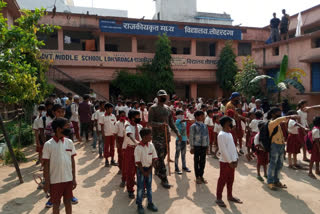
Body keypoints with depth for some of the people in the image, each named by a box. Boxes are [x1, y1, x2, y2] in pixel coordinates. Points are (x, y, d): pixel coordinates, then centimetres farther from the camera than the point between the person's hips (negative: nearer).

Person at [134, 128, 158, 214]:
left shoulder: (151, 145, -6)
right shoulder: (138, 148, -20)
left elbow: (154, 158, -1)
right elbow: (138, 162, -15)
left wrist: (149, 170, -5)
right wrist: (144, 172, -12)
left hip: (149, 168, 5)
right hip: (141, 169, -4)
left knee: (149, 186, 16)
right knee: (140, 187, 7)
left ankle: (150, 203, 30)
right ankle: (139, 205, 22)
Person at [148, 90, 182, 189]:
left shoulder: (167, 108, 12)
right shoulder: (153, 108, -7)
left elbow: (171, 122, 14)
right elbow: (150, 122, -13)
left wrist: (177, 133, 5)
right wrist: (160, 124, -29)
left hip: (166, 135, 6)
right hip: (157, 136, -6)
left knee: (164, 155, 15)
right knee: (160, 157, -6)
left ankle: (157, 171, 37)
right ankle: (164, 179, 0)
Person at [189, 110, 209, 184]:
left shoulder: (205, 126, 6)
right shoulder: (193, 126, -8)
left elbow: (207, 136, 13)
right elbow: (191, 137, -7)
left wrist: (207, 146, 11)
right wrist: (192, 147, -7)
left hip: (204, 146, 5)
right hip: (197, 146, -5)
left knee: (203, 161, 12)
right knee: (197, 161, 6)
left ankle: (201, 176, 27)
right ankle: (197, 177, 19)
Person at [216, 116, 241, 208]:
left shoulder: (230, 134, 11)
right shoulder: (221, 135, -17)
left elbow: (233, 147, 14)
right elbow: (223, 150, -20)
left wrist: (236, 158, 8)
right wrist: (230, 161, -17)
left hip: (232, 161, 8)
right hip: (225, 162, -8)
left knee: (230, 180, 17)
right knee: (222, 180, 1)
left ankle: (230, 196, 31)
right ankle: (218, 198, 12)